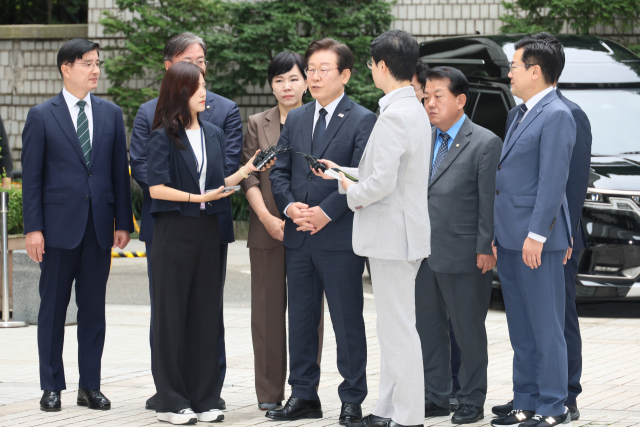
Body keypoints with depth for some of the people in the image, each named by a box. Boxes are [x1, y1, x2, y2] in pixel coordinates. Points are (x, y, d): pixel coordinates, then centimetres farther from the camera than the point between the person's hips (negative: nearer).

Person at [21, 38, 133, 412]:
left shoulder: (111, 114, 9)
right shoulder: (42, 116, 0)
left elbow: (120, 170, 9)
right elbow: (32, 176, -2)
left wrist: (124, 221, 4)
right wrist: (33, 227, -8)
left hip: (99, 226, 3)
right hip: (59, 225, -3)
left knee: (94, 308, 6)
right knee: (53, 307, 3)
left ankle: (90, 386, 12)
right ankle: (52, 387, 10)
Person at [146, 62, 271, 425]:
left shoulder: (214, 134, 13)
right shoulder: (163, 137, -4)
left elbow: (219, 183, 14)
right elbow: (156, 188, -11)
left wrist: (243, 172, -2)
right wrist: (197, 197, -18)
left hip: (208, 231, 5)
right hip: (174, 231, -5)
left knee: (206, 313, 5)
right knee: (172, 314, -1)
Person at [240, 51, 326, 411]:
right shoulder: (257, 125, 9)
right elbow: (250, 178, 4)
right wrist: (267, 218, -10)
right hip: (267, 230, 1)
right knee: (268, 310, 3)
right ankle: (270, 393, 8)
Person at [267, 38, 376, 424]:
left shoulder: (363, 121, -4)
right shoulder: (295, 120, 14)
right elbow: (279, 171, 13)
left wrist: (326, 212, -16)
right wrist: (289, 205, -5)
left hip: (340, 237, -6)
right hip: (299, 237, 6)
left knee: (348, 321, 0)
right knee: (301, 320, 10)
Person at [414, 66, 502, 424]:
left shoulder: (486, 144, -8)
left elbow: (490, 201, -10)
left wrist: (486, 249, -13)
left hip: (464, 257, -6)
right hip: (424, 256, 6)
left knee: (469, 332, 2)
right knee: (429, 328, 12)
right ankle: (436, 398, 22)